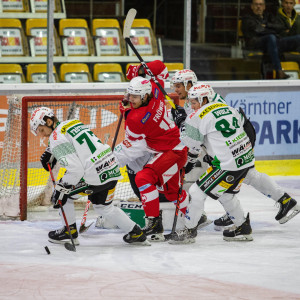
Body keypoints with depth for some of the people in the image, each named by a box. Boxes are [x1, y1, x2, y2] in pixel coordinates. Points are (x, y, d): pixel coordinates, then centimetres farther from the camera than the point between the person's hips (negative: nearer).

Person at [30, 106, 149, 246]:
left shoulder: (56, 138, -10)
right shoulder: (73, 122, 16)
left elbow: (75, 169, -18)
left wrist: (61, 189, -11)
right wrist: (51, 153, 29)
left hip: (95, 175, -9)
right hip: (113, 169, 9)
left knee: (62, 190, 11)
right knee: (103, 206, 29)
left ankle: (69, 231, 16)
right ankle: (136, 233, 29)